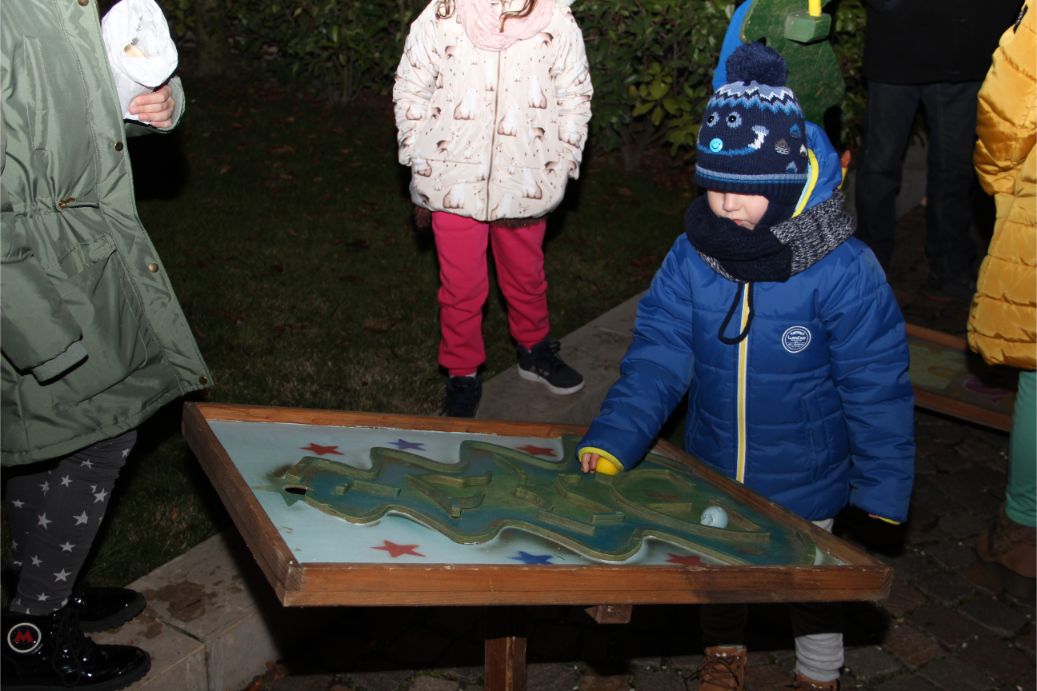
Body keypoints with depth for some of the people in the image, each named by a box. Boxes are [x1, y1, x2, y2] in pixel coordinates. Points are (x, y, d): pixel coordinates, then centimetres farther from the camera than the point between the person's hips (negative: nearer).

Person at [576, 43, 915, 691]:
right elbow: (657, 358, -16)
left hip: (807, 488, -3)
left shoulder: (844, 271, -24)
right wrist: (610, 442, -29)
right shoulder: (692, 257, -14)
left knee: (815, 588, 20)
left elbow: (878, 392, -17)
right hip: (712, 475, 3)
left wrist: (880, 502, -14)